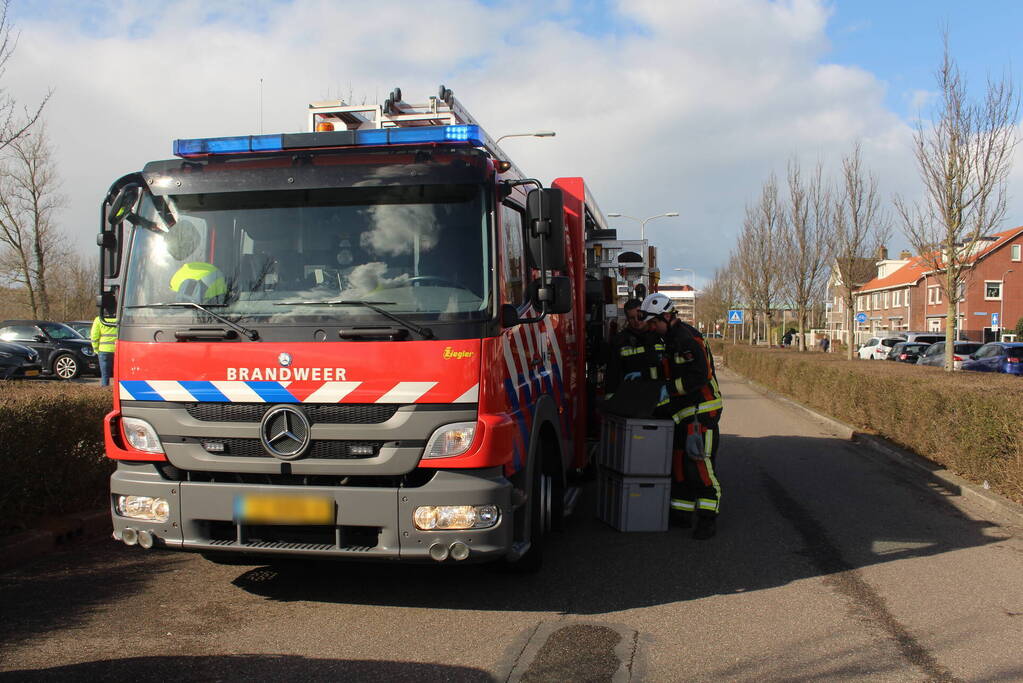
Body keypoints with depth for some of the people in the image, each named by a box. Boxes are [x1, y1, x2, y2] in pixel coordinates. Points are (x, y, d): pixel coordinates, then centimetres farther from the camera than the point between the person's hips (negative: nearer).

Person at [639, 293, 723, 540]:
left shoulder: (688, 338, -15)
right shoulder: (671, 339, 17)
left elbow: (699, 376, -23)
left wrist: (669, 389, -20)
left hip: (701, 411, -10)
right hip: (682, 413, 10)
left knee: (700, 464, -12)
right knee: (678, 463, 11)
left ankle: (708, 519, -8)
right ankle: (682, 513, 19)